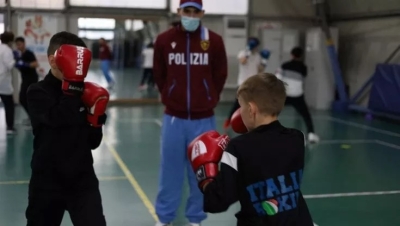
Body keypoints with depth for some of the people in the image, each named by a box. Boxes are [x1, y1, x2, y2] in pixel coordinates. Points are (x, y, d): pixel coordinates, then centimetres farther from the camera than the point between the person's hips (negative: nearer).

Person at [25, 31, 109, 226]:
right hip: (47, 182, -1)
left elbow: (93, 142, 6)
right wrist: (73, 83, -31)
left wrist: (96, 118, -10)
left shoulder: (83, 92, 2)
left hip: (82, 180, 2)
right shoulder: (37, 92, -7)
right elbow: (58, 119, -29)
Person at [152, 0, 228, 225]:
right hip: (173, 118, 1)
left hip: (203, 119, 0)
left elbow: (220, 75, 5)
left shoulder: (214, 41, -4)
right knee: (170, 171, 9)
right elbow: (159, 75, 9)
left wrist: (207, 100, 8)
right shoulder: (164, 40, -2)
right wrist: (171, 98, 11)